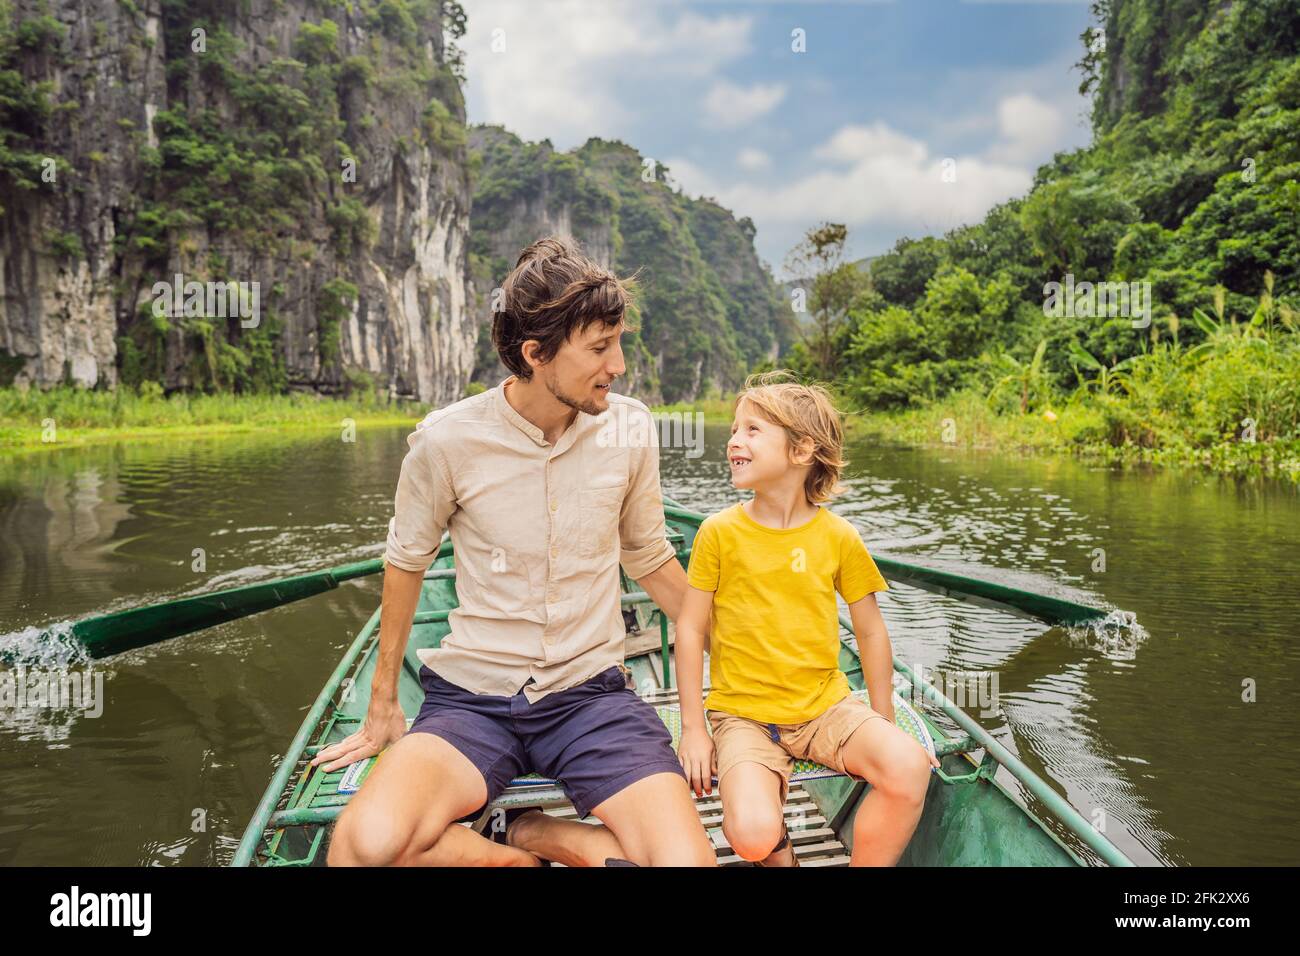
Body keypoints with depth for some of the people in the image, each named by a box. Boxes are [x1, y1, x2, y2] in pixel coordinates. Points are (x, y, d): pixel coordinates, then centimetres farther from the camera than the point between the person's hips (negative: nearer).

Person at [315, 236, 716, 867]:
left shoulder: (629, 429, -2)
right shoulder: (447, 439, -9)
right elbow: (406, 564, 7)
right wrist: (382, 706, 14)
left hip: (590, 693, 1)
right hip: (473, 697, -1)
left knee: (690, 860, -22)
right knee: (364, 847, -29)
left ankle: (534, 834, 2)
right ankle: (520, 858, -1)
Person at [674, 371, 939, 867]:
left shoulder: (839, 537, -3)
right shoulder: (720, 532, -6)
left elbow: (871, 631, 6)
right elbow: (690, 627, -2)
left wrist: (884, 725, 9)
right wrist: (693, 727, -4)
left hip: (824, 704, 2)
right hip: (743, 711, -1)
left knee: (909, 768, -25)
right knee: (752, 835, -25)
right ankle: (779, 851, 13)